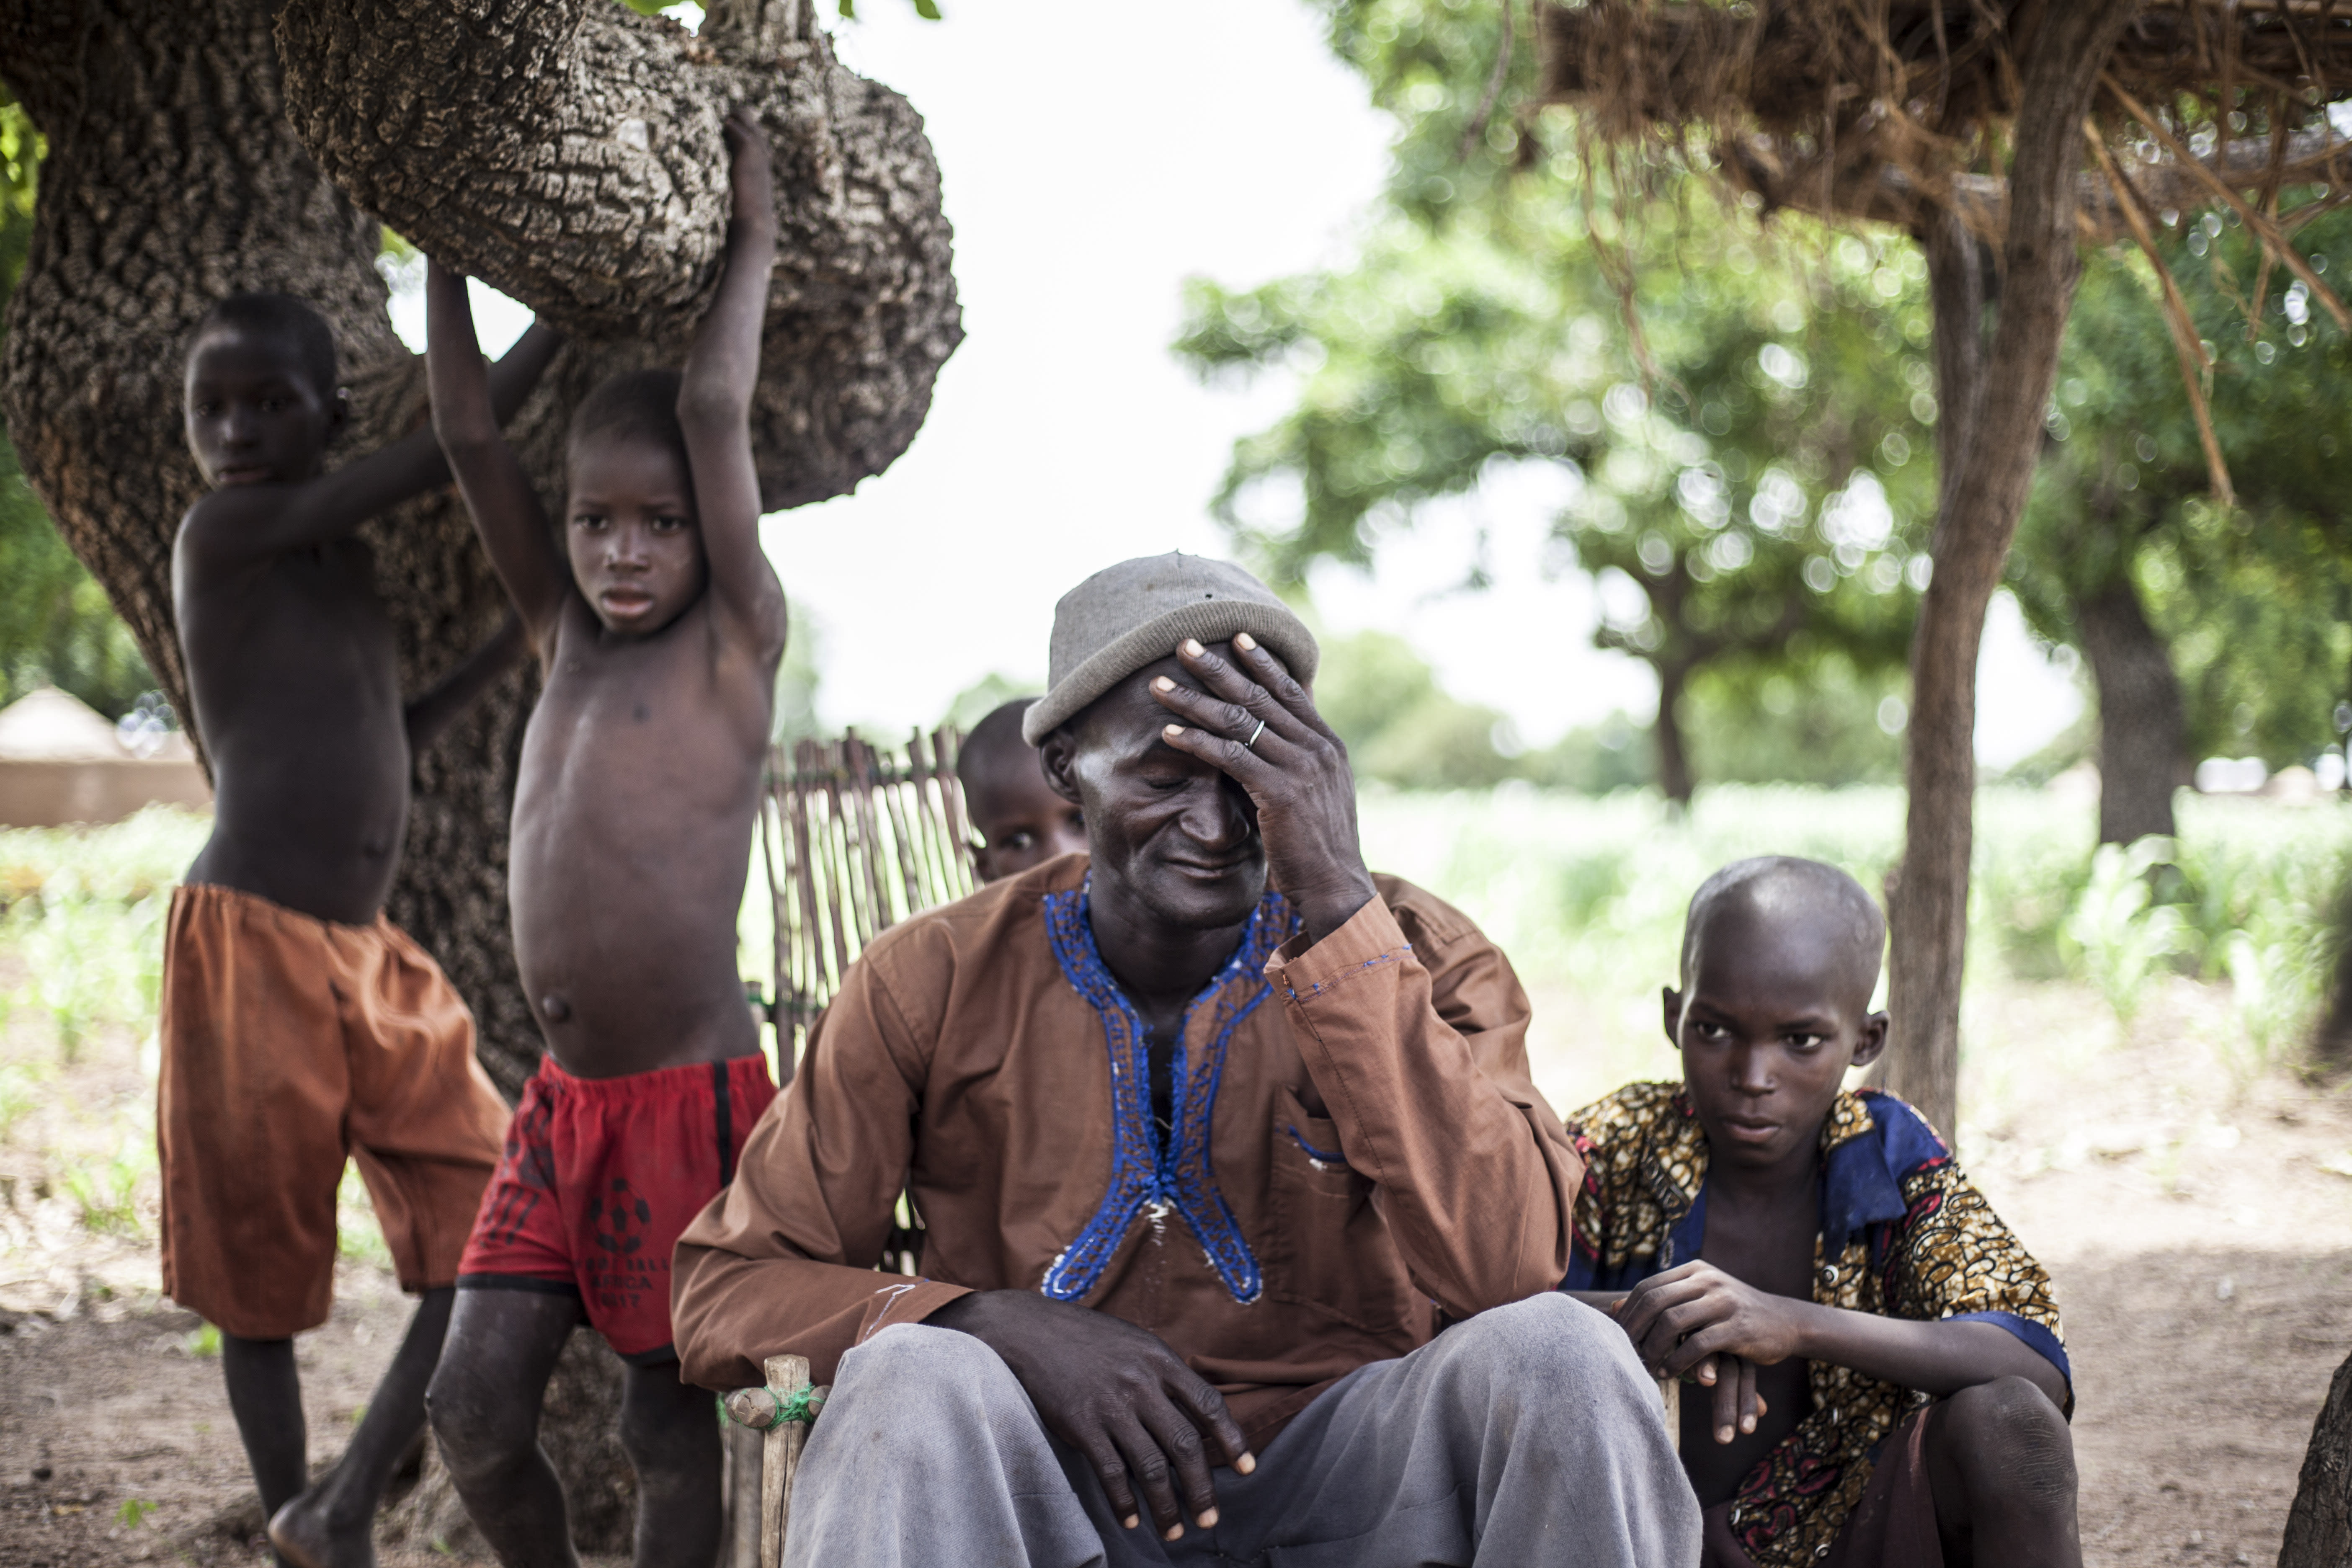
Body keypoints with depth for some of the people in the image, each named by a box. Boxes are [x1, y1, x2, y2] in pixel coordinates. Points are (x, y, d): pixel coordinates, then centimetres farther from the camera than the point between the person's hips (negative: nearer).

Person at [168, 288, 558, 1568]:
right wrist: (564, 319, -6)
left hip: (371, 960, 8)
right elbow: (443, 453, -12)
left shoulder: (336, 553, 16)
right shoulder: (224, 533, -7)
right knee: (262, 1273, 3)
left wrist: (513, 643, 20)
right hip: (250, 942, -7)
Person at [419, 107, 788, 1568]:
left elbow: (713, 410, -13)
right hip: (562, 1105, 6)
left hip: (691, 1104, -5)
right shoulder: (566, 631, 11)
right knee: (473, 1406, 2)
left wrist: (756, 239, -3)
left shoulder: (738, 639, -5)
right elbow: (468, 429, 7)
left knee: (669, 1422, 3)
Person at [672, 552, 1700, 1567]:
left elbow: (1503, 1271, -23)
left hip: (1344, 1477, 1)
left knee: (1555, 1352, -28)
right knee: (916, 1378, -33)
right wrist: (1000, 1323, -22)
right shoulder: (939, 983, -5)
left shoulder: (1418, 957, -6)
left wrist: (1336, 902, -26)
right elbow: (726, 1291, -3)